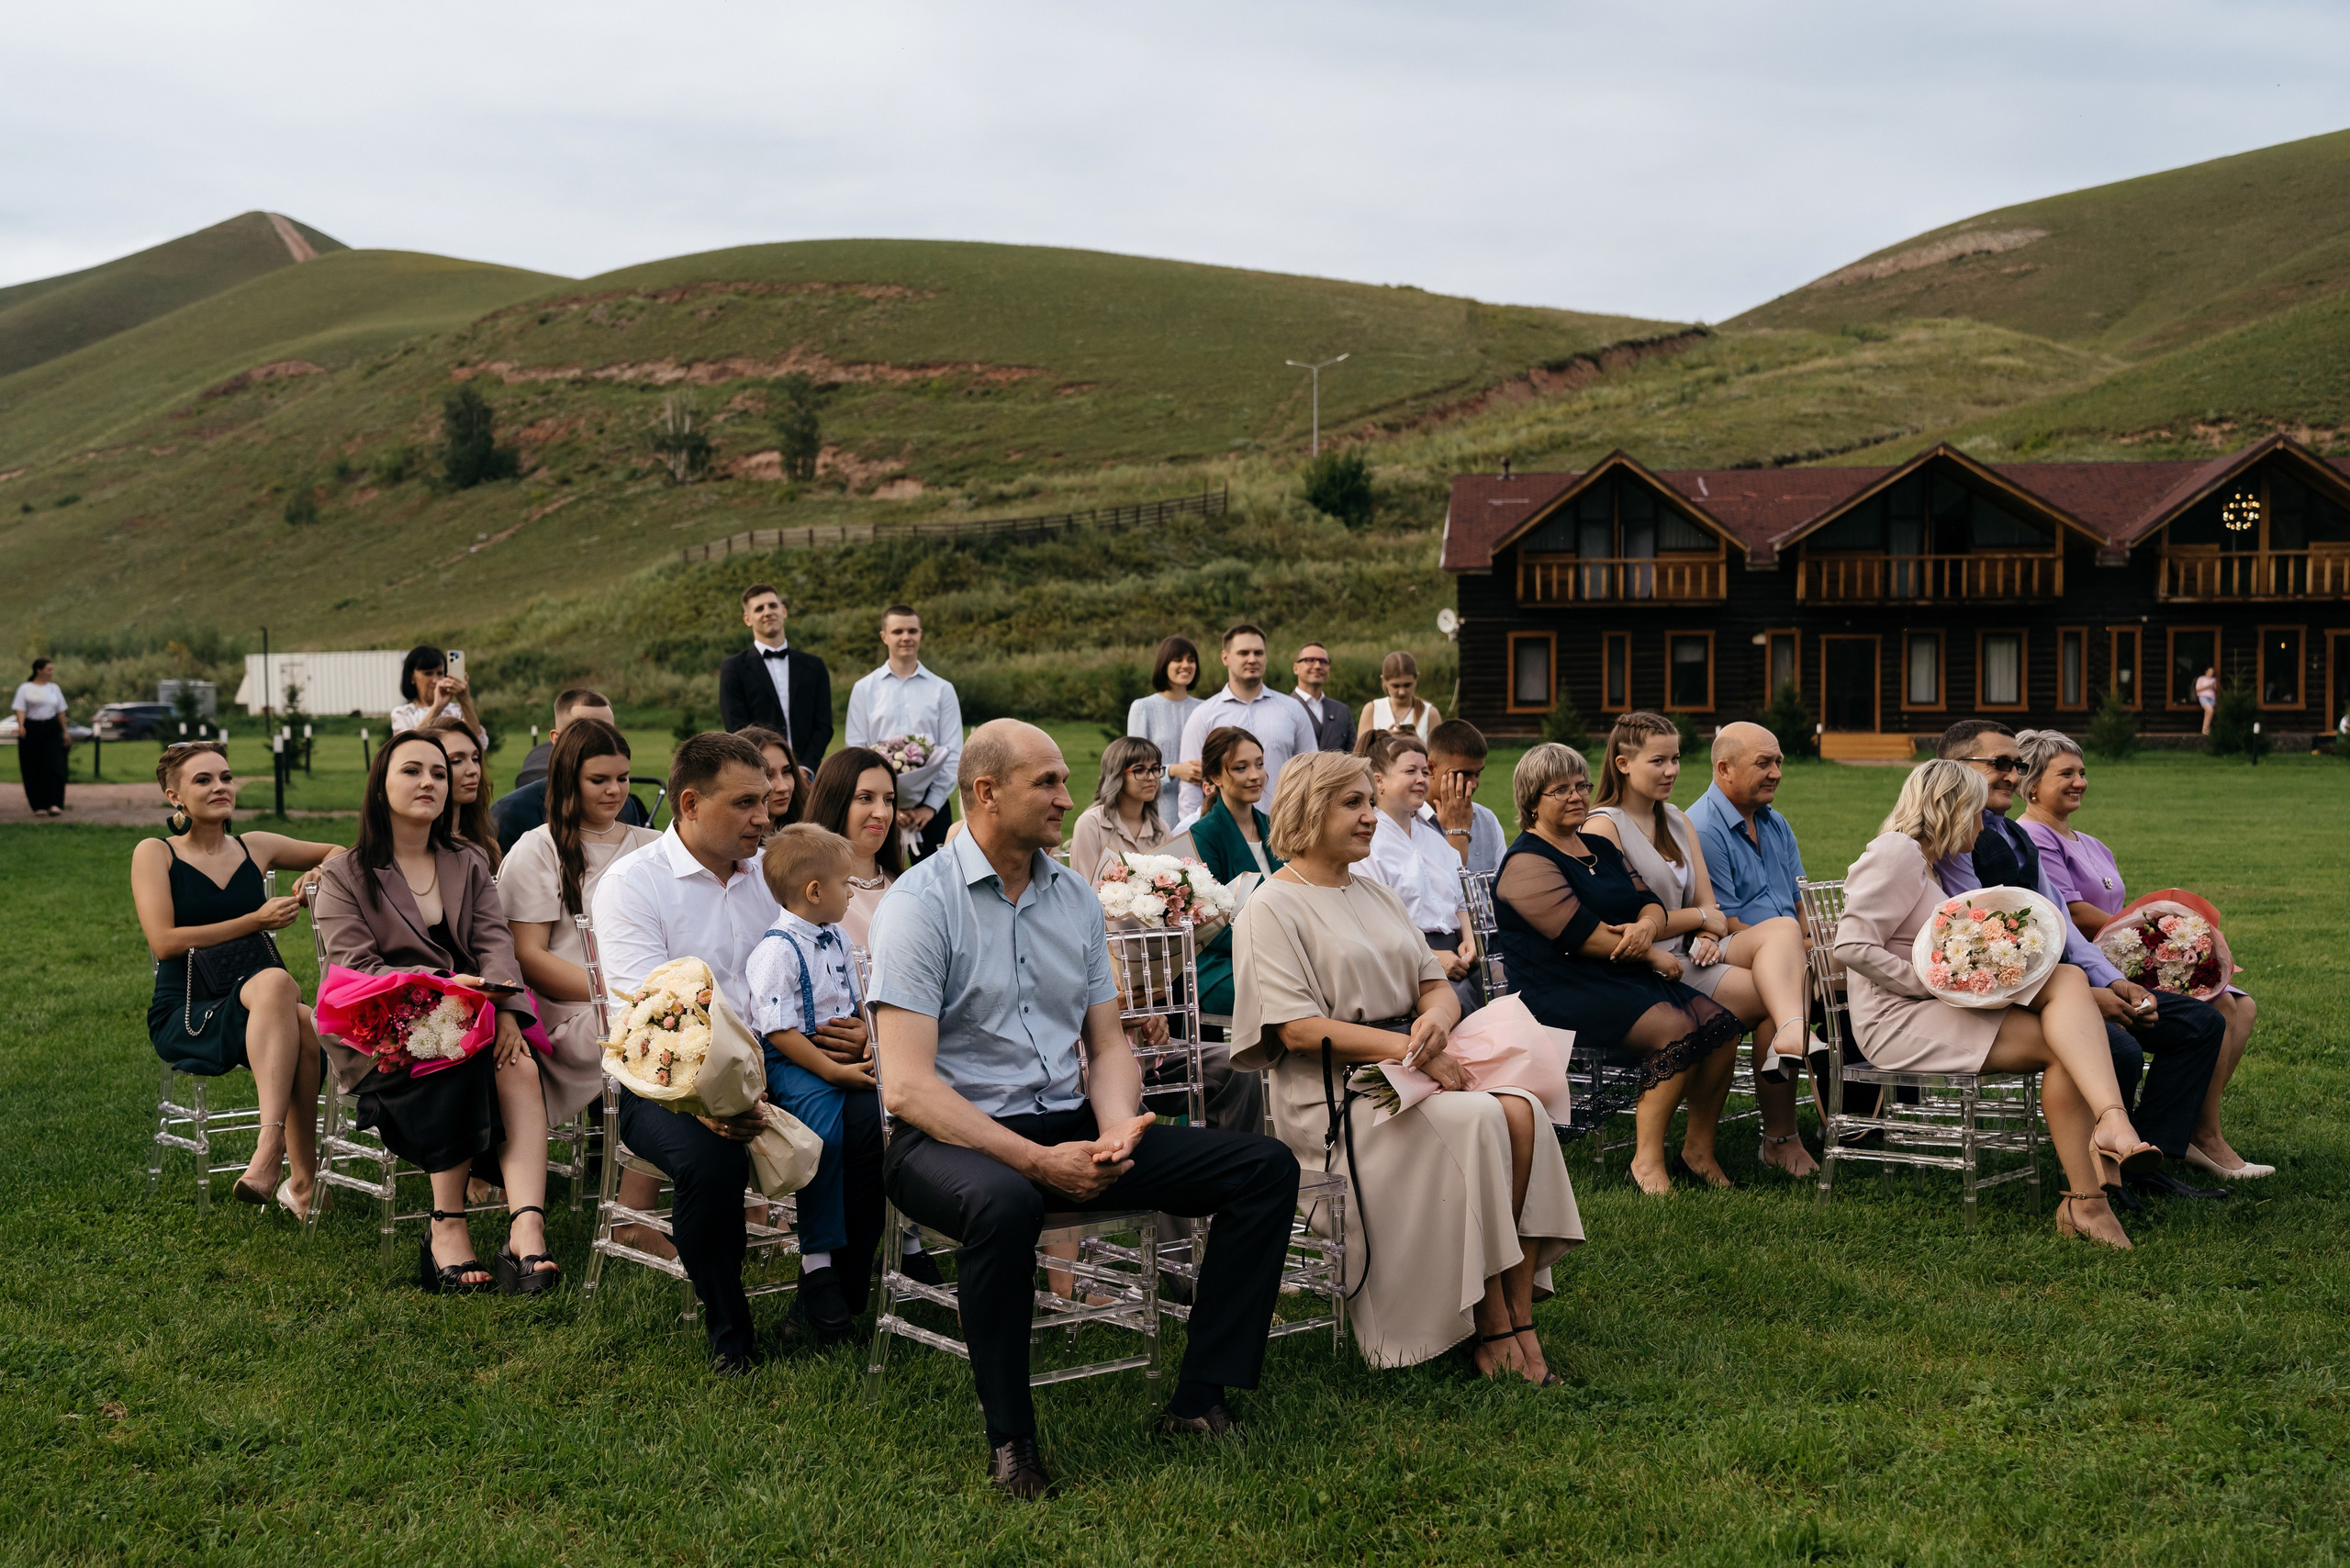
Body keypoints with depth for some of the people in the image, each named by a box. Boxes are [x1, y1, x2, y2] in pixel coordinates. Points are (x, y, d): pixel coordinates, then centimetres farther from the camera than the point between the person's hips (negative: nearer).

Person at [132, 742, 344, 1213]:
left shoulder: (256, 848, 14)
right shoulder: (155, 853, 4)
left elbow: (337, 853, 29)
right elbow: (164, 941, -8)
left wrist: (319, 878, 5)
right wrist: (256, 920, -10)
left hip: (258, 1006, 4)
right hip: (186, 1014, -4)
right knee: (277, 983, -36)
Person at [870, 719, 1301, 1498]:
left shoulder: (1076, 898, 11)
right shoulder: (921, 902, -9)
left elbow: (1108, 1046, 15)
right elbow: (907, 1086, -16)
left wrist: (1116, 1129, -9)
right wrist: (1038, 1161, -23)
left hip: (1068, 1123, 7)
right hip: (953, 1135, -6)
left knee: (1264, 1166, -7)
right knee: (1004, 1202, -42)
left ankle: (1199, 1401, -7)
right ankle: (1010, 1441, -22)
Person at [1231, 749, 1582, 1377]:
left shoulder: (1376, 894, 21)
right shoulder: (1273, 908, -2)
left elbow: (1437, 986, 18)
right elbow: (1299, 1030, -12)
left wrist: (1436, 1019, -8)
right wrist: (1406, 1048, -19)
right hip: (1333, 1093, -7)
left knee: (1522, 1111, -22)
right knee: (1475, 1120, -30)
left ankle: (1519, 1313, -22)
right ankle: (1490, 1321, -22)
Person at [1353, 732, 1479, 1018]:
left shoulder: (1435, 838, 24)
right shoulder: (1367, 844, -2)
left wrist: (1468, 939, 7)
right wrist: (1430, 957, -16)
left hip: (1452, 952, 7)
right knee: (1458, 998, -33)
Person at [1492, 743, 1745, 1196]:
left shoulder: (1600, 848, 21)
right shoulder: (1527, 863, -8)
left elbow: (1650, 902, 14)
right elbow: (1583, 934, -16)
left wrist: (1646, 926, -12)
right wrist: (1654, 957, -8)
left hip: (1629, 975, 8)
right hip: (1566, 995, -8)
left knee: (1721, 1023, -14)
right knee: (1678, 1030, -28)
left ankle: (1699, 1150, -6)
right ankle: (1647, 1157, -21)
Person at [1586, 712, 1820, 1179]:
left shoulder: (1677, 821, 22)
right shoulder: (1603, 827, -4)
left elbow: (1707, 903, 17)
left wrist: (1712, 935, -8)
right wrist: (1701, 918, -2)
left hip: (1691, 953, 7)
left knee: (1783, 929, -23)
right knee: (1782, 985, -22)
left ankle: (1791, 1036, -46)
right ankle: (1780, 1136, -28)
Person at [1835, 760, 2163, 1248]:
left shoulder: (1928, 863, 24)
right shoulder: (1896, 852, -8)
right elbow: (1852, 947, -19)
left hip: (1938, 1009, 9)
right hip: (1896, 1021, -9)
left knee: (2068, 979, -15)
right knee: (2063, 1046, -21)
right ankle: (2086, 1199, -27)